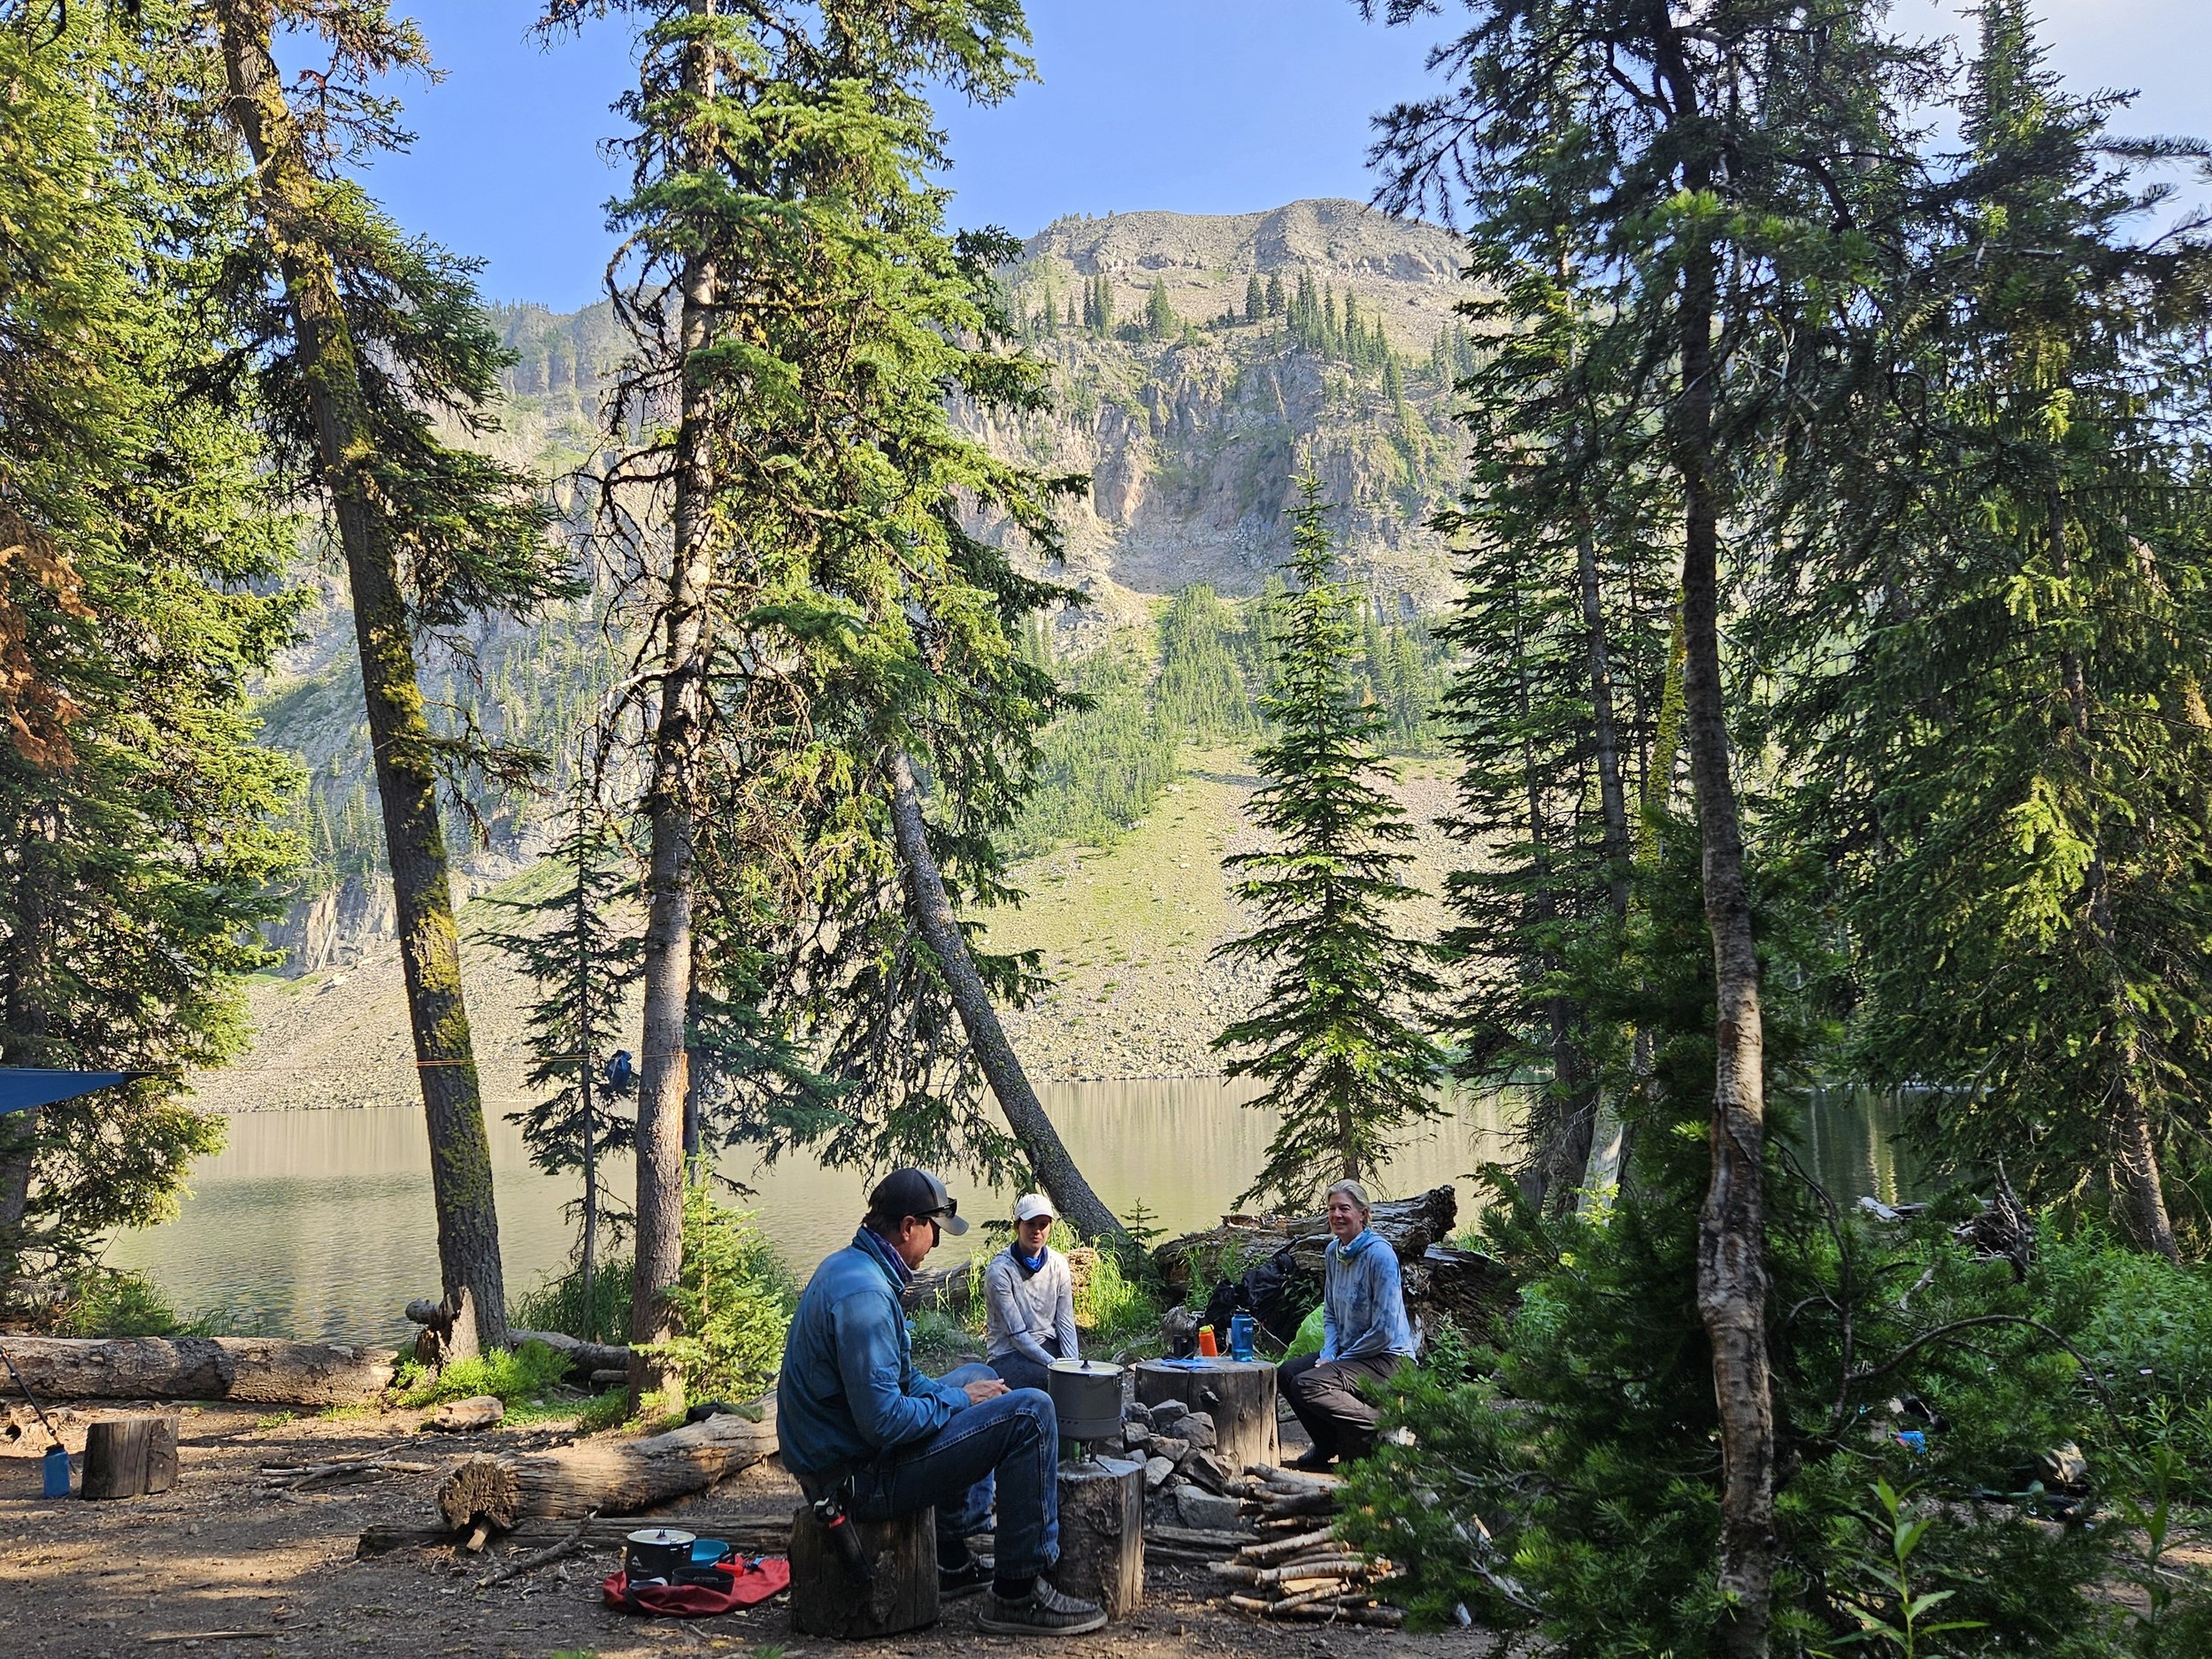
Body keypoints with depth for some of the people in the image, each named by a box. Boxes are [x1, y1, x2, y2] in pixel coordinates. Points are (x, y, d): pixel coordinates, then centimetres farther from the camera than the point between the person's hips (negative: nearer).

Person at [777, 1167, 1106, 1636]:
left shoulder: (844, 1265, 9)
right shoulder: (864, 1293, -25)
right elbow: (884, 1421, -29)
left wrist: (966, 1392, 7)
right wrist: (957, 1399, -13)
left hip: (829, 1454, 11)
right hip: (860, 1478, -11)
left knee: (977, 1377, 27)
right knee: (1029, 1413, -14)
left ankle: (955, 1559, 28)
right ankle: (1018, 1592, -7)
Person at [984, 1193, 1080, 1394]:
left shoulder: (1058, 1264, 0)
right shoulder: (999, 1271, -16)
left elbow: (1065, 1323, 0)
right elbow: (1017, 1334, -18)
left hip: (1048, 1346, 5)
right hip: (1008, 1354, -5)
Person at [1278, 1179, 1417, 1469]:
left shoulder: (1380, 1255, -19)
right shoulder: (1334, 1251, 7)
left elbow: (1385, 1330, -20)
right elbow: (1330, 1313, 16)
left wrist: (1339, 1359, -12)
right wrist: (1327, 1354, -1)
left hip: (1388, 1357, -9)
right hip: (1349, 1352, 9)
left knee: (1307, 1385, -23)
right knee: (1287, 1372, -1)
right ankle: (1329, 1445, 14)